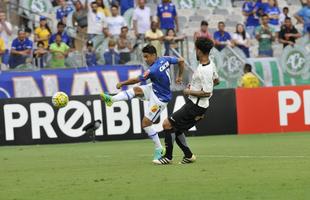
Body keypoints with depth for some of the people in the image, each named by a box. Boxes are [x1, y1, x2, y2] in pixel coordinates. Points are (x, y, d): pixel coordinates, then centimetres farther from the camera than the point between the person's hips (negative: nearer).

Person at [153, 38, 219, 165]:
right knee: (176, 129, 16)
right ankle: (188, 155, 18)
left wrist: (189, 92, -12)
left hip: (195, 106, -10)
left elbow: (206, 93, -25)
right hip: (196, 104, 10)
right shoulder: (210, 62, 4)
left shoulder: (204, 71, -25)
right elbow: (216, 80, 20)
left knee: (167, 124, -8)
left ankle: (168, 157, -2)